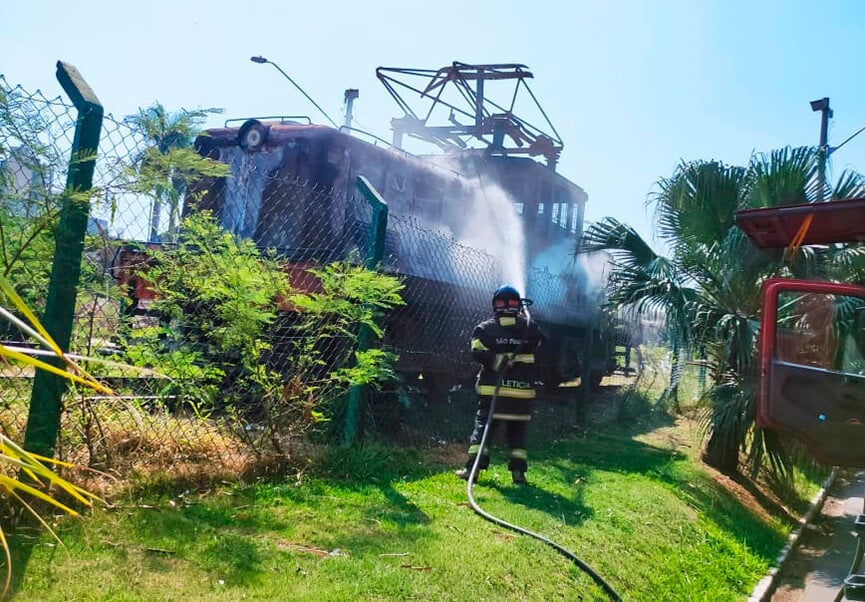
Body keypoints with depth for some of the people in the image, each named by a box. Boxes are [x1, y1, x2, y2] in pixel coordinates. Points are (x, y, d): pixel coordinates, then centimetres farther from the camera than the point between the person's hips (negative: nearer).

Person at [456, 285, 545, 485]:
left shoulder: (485, 328, -1)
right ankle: (518, 471, 7)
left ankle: (473, 467, -1)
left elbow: (477, 352, -14)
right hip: (522, 391, 1)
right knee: (517, 431, 12)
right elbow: (540, 341, 24)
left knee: (483, 425, 5)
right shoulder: (529, 327, 4)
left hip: (492, 389, -1)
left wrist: (498, 360, -15)